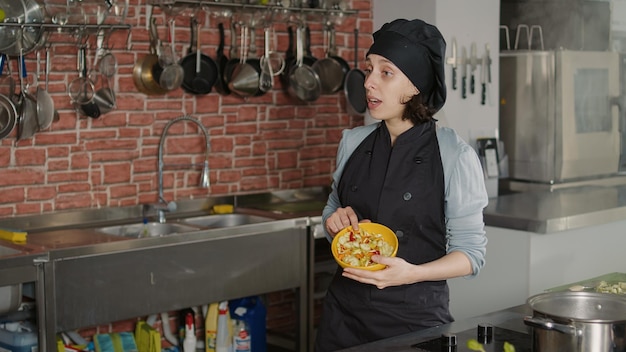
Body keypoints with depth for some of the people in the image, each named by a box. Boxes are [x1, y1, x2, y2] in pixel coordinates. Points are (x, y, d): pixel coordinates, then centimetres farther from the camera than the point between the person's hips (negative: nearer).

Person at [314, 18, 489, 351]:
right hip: (344, 311, 4)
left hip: (415, 315, -4)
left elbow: (471, 253, -9)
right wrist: (335, 221, -5)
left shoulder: (455, 156, -12)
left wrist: (412, 273, -24)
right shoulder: (353, 142, 1)